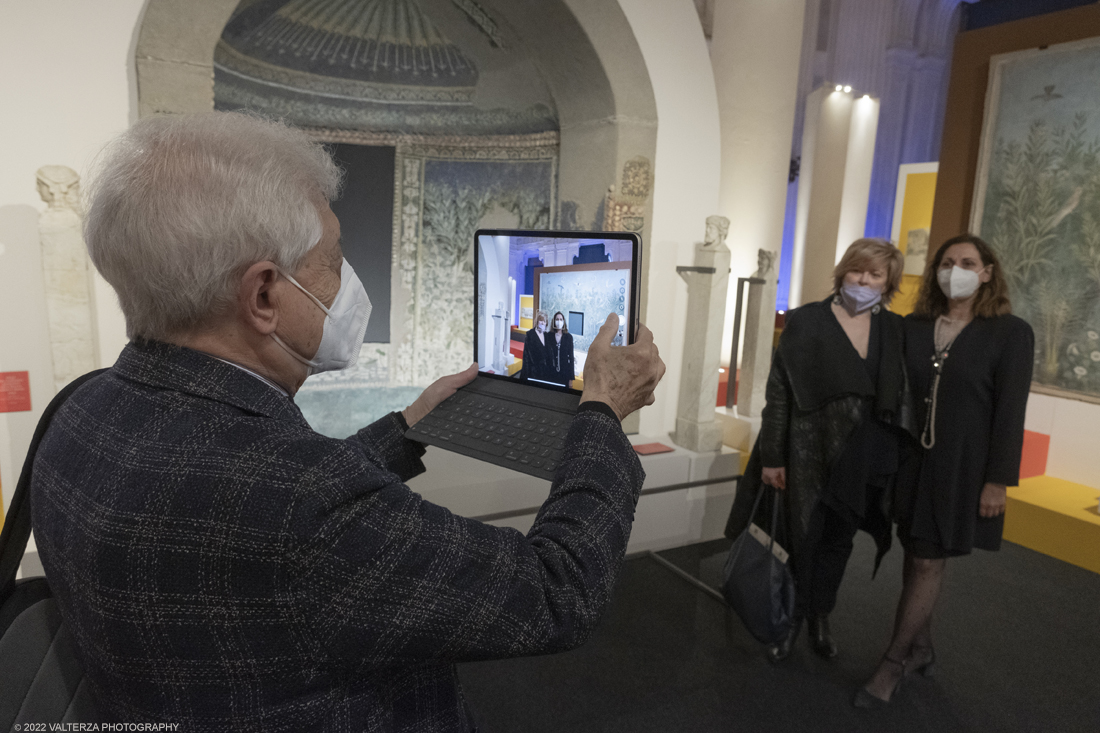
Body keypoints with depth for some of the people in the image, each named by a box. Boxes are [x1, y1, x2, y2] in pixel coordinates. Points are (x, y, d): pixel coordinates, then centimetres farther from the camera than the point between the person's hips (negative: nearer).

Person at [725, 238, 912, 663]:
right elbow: (778, 392, -8)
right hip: (810, 456, -3)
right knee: (800, 538, 8)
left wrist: (897, 457, 2)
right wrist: (771, 457, -10)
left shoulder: (893, 330, 4)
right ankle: (790, 622, 28)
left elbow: (901, 397, 8)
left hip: (864, 463, 3)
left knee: (837, 542, 16)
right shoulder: (806, 322, -6)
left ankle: (819, 619, 36)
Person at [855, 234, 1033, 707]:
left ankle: (894, 663, 13)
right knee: (916, 556, 13)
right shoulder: (914, 327, 4)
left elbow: (1011, 411, -8)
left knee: (928, 562, 0)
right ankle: (922, 650, 31)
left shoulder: (1011, 333, -6)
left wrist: (998, 480, -10)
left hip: (961, 467, -4)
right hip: (911, 460, 4)